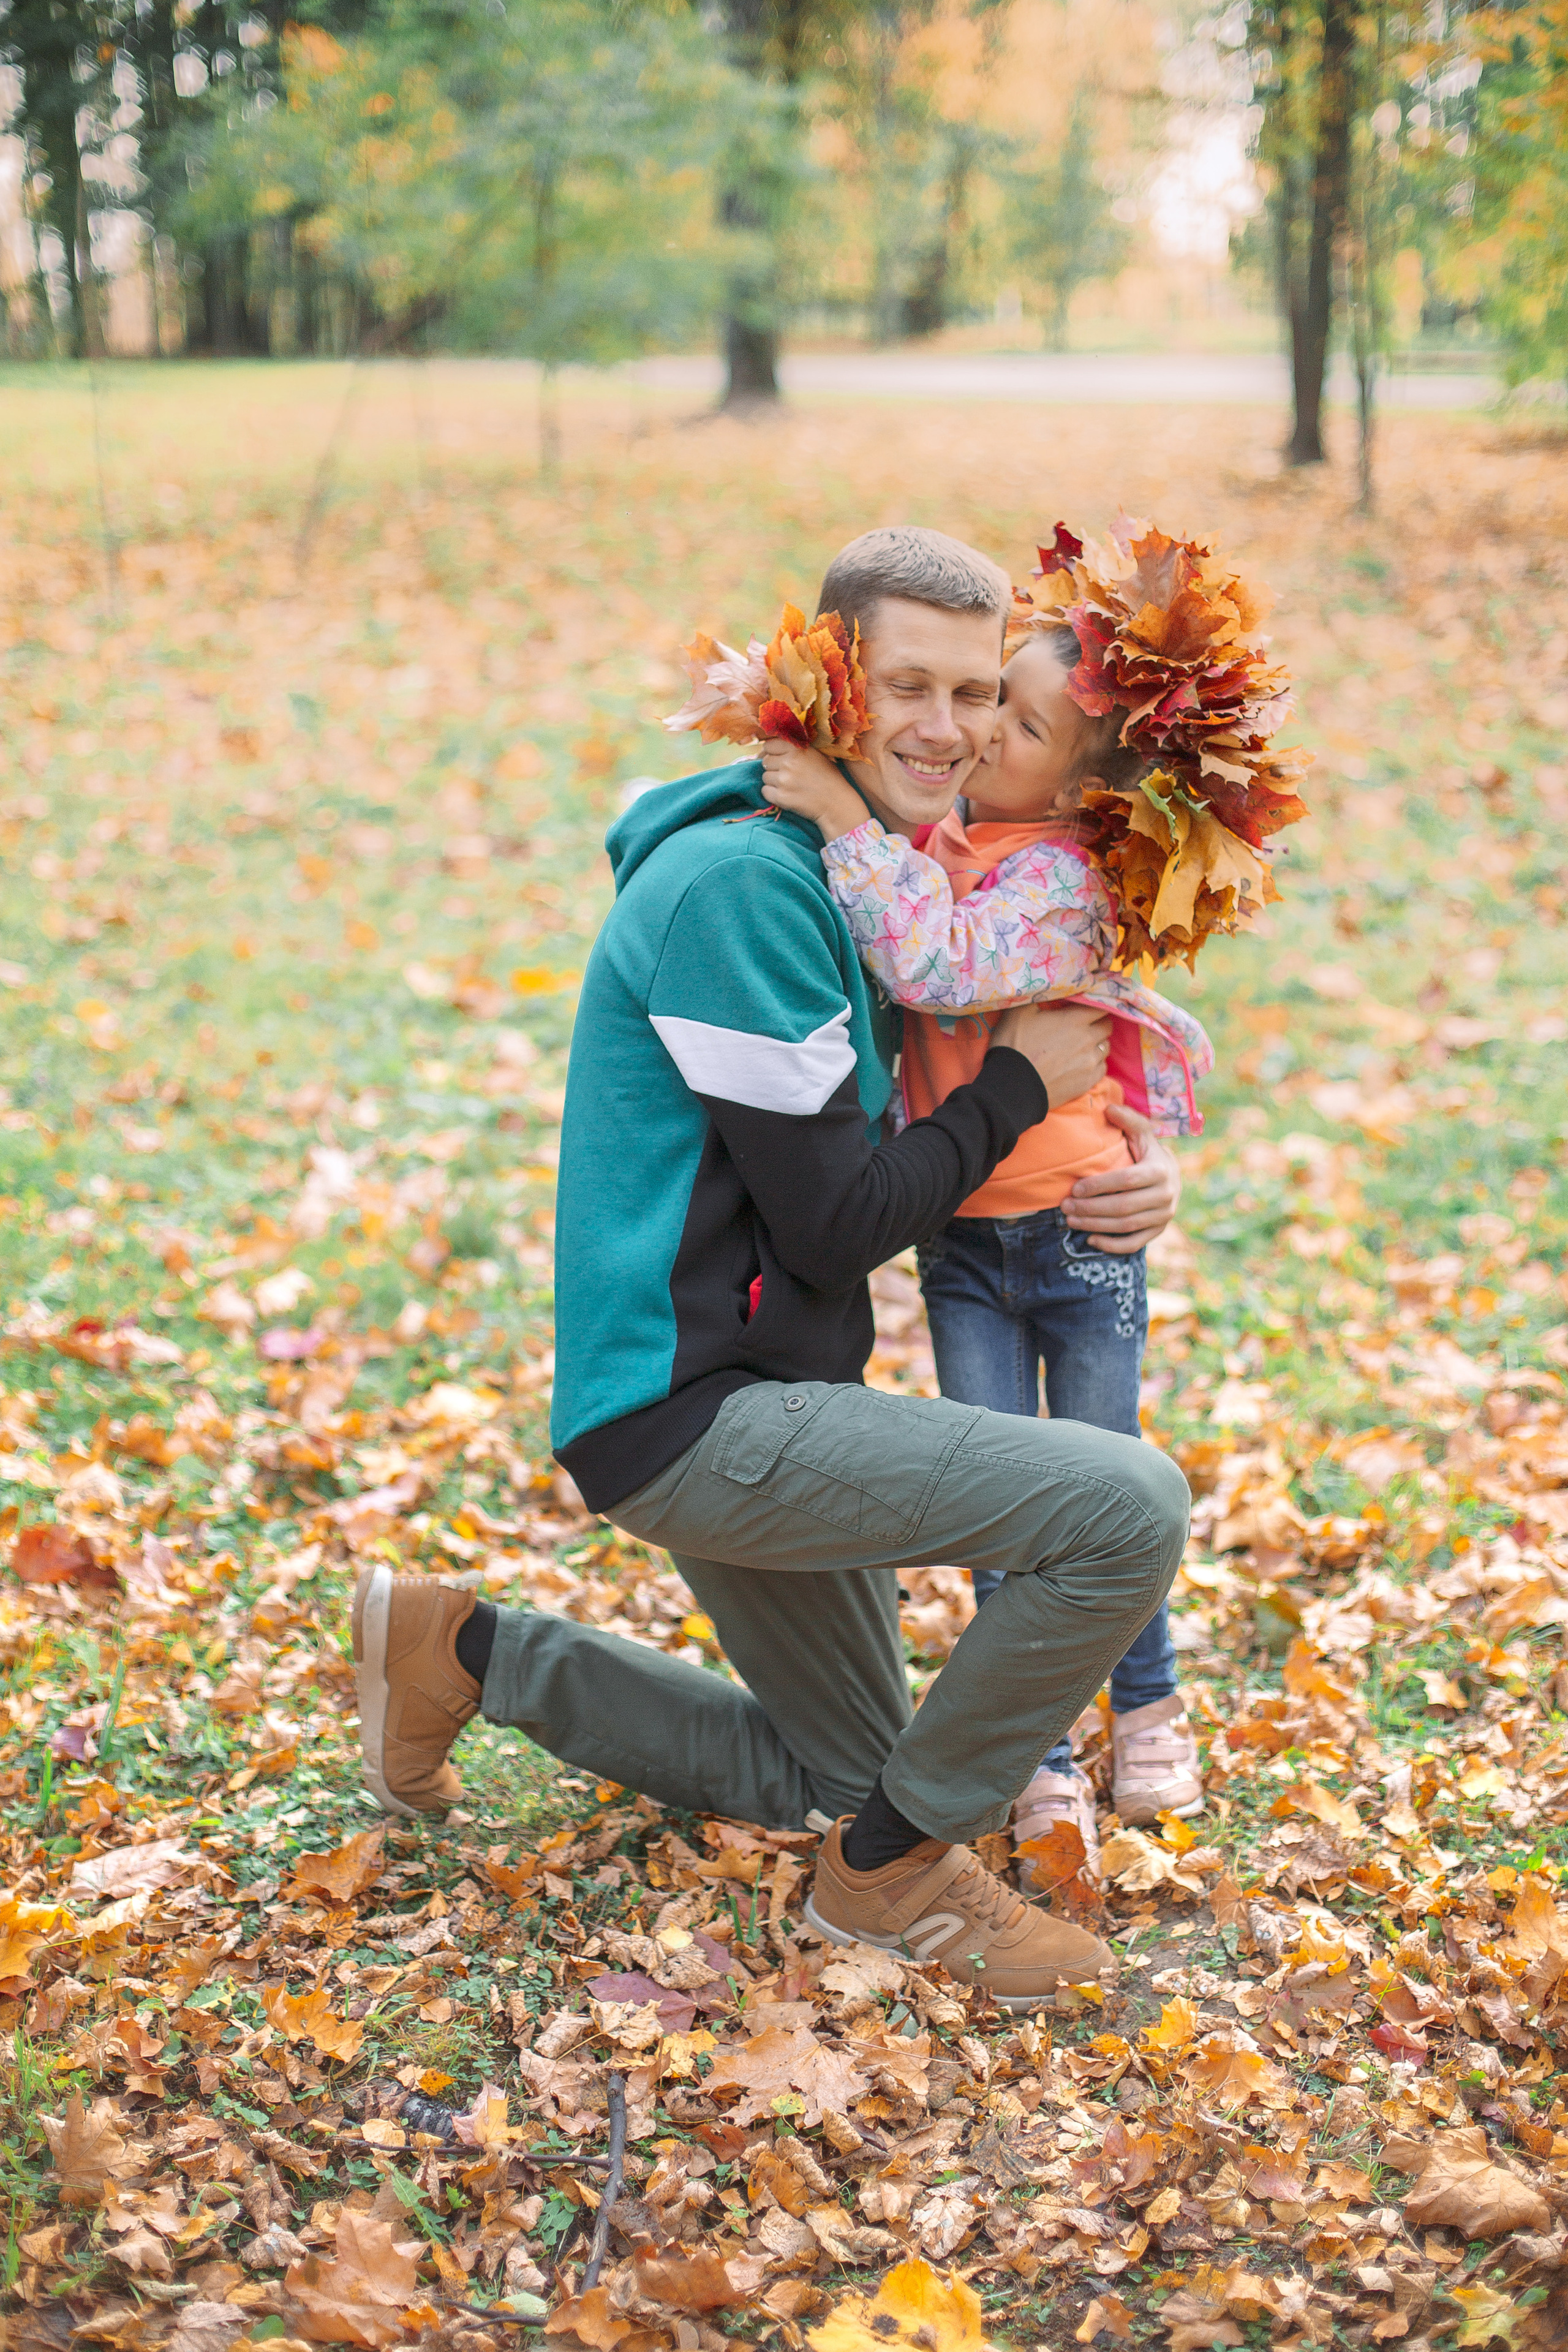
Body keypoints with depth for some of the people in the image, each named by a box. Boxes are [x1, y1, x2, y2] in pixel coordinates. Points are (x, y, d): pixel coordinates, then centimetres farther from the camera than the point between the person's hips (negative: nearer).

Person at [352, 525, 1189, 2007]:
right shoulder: (741, 884, -19)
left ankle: (467, 1651, 27)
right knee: (1130, 1508, -20)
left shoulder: (837, 875, 12)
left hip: (758, 1397, 10)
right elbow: (833, 1227, -19)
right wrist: (1019, 1086, -7)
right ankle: (897, 1867, -2)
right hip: (692, 1415, -10)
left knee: (834, 1777, 24)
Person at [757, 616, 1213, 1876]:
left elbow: (944, 968, -36)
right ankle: (1040, 1765, 15)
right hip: (960, 1237, 5)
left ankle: (1149, 1707, 35)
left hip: (1077, 1224, -5)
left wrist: (847, 822, -34)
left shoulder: (1064, 883, -20)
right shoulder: (934, 833, 0)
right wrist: (783, 734, -2)